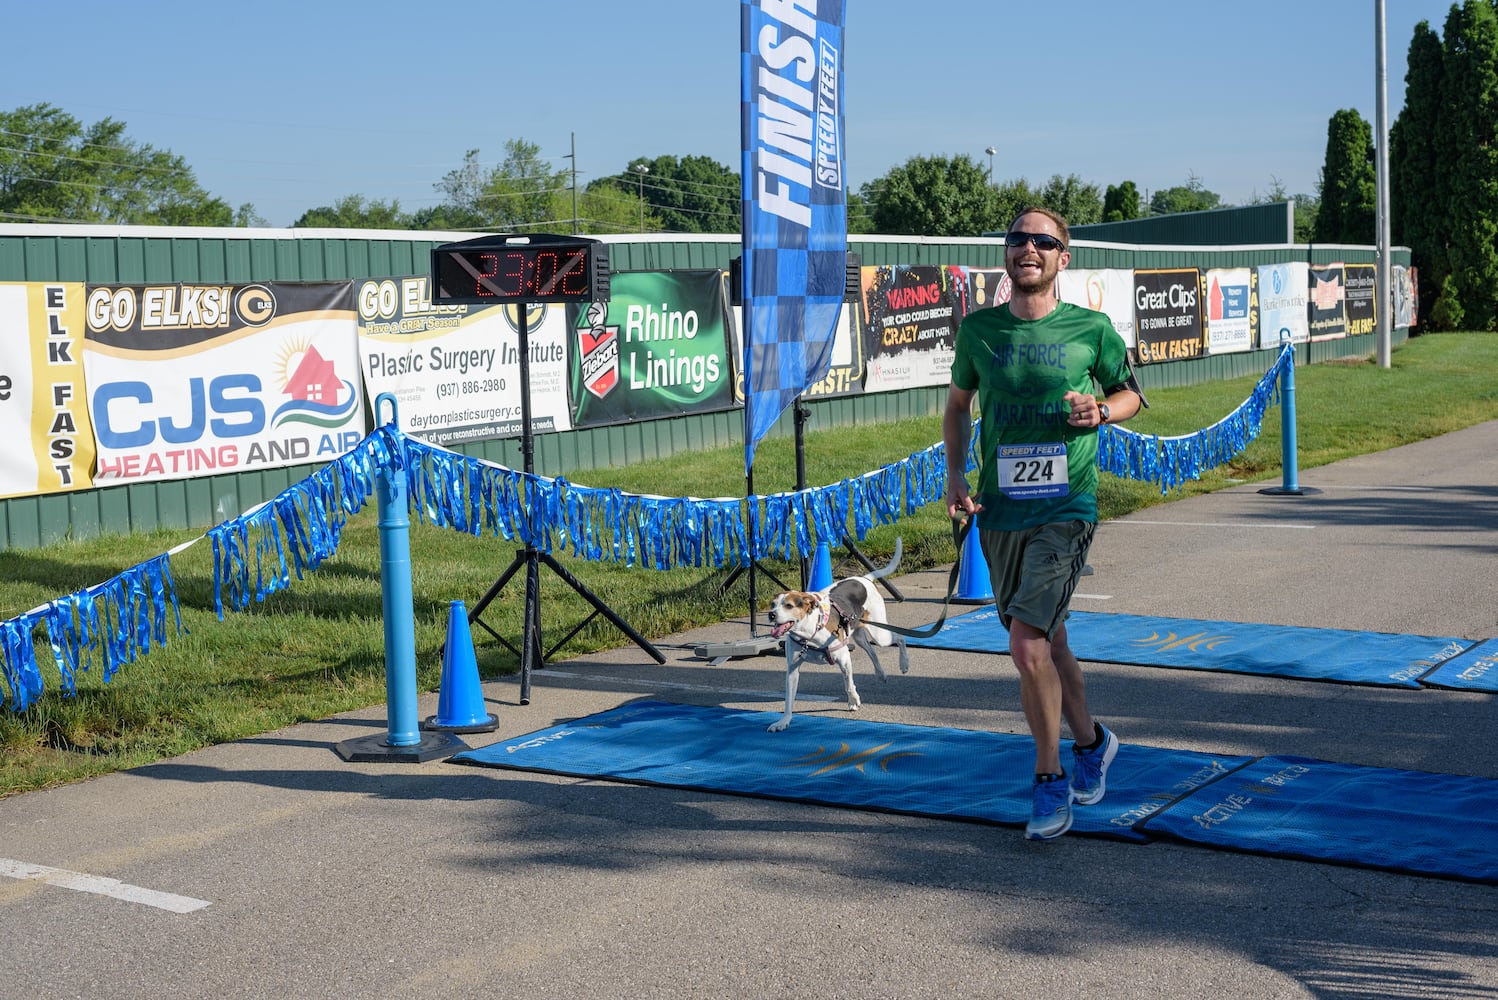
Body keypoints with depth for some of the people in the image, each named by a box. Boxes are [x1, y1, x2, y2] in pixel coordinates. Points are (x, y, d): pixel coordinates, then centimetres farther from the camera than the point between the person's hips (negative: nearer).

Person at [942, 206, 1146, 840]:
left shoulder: (1092, 329, -2)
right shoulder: (978, 329, 4)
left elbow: (1131, 393, 13)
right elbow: (958, 404, 18)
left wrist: (1100, 411, -9)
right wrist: (954, 473, 5)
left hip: (1066, 508, -4)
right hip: (999, 510, 4)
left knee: (1028, 645, -15)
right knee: (1047, 643, 16)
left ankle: (1051, 779, 2)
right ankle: (1090, 741, 41)